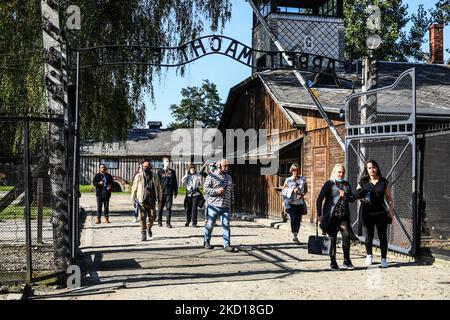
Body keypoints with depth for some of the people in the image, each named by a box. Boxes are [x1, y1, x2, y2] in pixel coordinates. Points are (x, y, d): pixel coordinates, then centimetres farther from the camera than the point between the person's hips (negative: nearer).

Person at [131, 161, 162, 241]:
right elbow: (134, 188, 3)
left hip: (151, 201, 2)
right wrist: (133, 199, 0)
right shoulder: (138, 176, 2)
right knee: (142, 218, -1)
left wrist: (159, 198, 13)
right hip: (142, 201, -1)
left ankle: (149, 227, 29)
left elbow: (158, 188, 15)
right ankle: (143, 233, 9)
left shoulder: (155, 177, 7)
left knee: (152, 217, 0)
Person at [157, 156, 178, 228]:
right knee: (160, 207, 7)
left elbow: (175, 183, 12)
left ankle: (168, 222, 3)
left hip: (169, 193, 1)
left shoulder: (172, 172, 9)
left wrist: (175, 192, 8)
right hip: (161, 192, -1)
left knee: (169, 208, -1)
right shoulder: (160, 172, 3)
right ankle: (159, 221, 19)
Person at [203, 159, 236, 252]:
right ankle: (206, 242, 25)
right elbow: (206, 188, -7)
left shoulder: (229, 177, 16)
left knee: (226, 225, -3)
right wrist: (216, 191, -17)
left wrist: (232, 202, 15)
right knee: (210, 224, 6)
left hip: (226, 206, 4)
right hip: (214, 205, -4)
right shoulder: (211, 176, -1)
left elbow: (231, 191, 20)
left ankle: (227, 245, -3)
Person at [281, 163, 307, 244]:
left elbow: (306, 190, 15)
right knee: (294, 219, -14)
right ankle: (295, 237, -12)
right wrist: (292, 191, -12)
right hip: (291, 203, -3)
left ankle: (296, 237, 22)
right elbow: (283, 191, 2)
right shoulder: (288, 180, -2)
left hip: (300, 203, 3)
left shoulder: (303, 179, 5)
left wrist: (302, 194, -7)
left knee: (298, 220, 7)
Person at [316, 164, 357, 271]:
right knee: (332, 238, 2)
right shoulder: (329, 184, 1)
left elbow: (352, 198, 16)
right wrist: (319, 214, -9)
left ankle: (346, 261, 6)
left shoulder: (346, 184, 16)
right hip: (332, 216, -4)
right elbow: (319, 199, -2)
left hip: (344, 216, 4)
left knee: (346, 236, -7)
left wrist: (345, 196, -6)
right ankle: (333, 263, 12)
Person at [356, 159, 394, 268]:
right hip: (367, 213, 0)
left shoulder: (383, 182, 6)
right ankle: (369, 255, 29)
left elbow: (388, 197, 9)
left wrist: (391, 209, -1)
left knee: (382, 236, 1)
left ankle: (384, 259, 11)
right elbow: (356, 195, 9)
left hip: (381, 213, 0)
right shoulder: (363, 182, 5)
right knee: (369, 236, 7)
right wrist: (361, 197, -12)